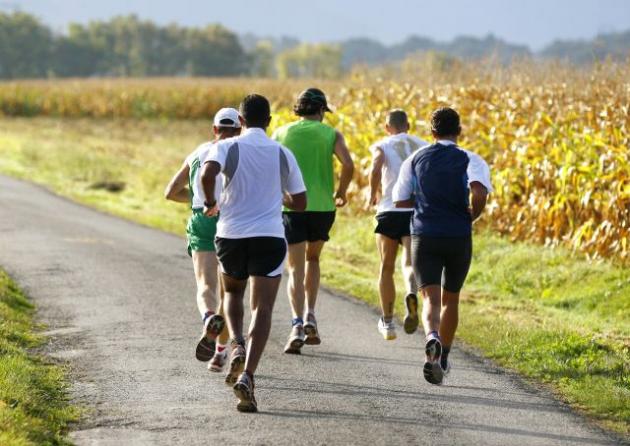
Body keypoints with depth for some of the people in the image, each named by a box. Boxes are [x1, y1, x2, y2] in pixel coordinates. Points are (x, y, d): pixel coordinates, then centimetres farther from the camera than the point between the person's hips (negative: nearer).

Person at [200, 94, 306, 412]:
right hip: (269, 237, 0)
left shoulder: (227, 147, -1)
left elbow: (207, 173, -23)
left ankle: (237, 346, 1)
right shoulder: (283, 154, 5)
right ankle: (247, 375, -22)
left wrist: (210, 203, -4)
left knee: (232, 293, 27)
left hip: (231, 235, 0)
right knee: (262, 309, -4)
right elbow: (299, 203, 9)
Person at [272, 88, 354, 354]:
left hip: (292, 205, -1)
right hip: (322, 206, 1)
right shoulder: (331, 134, 5)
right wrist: (340, 193, 6)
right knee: (312, 259, 24)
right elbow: (348, 165, -9)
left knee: (295, 269, -1)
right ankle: (310, 316, 13)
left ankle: (297, 325, -19)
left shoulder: (282, 133, 8)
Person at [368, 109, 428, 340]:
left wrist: (373, 194, -1)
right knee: (410, 263, -6)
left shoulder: (381, 146, 5)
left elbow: (376, 169, -16)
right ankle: (411, 294, -42)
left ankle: (387, 322, 20)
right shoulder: (423, 146, 14)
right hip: (419, 212, 1)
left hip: (389, 211, -1)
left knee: (387, 268, 13)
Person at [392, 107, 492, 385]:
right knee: (450, 299, 19)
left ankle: (432, 338, -41)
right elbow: (479, 194, -20)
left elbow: (401, 201, 8)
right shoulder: (470, 160, -2)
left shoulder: (415, 160, 6)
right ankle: (443, 359, 28)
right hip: (459, 237, 0)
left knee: (431, 298, -9)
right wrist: (472, 216, 0)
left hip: (424, 235, 0)